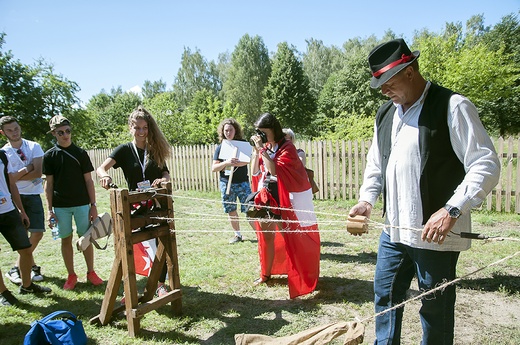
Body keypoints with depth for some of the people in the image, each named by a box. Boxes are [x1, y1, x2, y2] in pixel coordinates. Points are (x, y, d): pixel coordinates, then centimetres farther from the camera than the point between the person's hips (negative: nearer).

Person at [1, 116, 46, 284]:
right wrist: (27, 168, -12)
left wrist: (16, 176, -12)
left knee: (37, 233, -1)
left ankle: (17, 268, 19)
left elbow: (38, 173, -9)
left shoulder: (34, 147, 1)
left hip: (33, 195, 1)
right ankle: (32, 266, 16)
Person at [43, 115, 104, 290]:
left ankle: (91, 272, 18)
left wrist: (93, 205, -3)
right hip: (60, 206, 1)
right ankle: (71, 275, 20)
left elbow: (88, 180, 2)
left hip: (82, 203, 0)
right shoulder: (49, 156, 2)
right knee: (66, 240, 7)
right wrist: (49, 210, -1)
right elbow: (49, 184, 3)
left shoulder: (81, 153, 1)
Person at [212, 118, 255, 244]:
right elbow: (213, 168, -4)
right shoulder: (220, 147, 4)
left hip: (242, 183, -2)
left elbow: (248, 160, -12)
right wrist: (226, 162, -21)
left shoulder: (243, 144, 1)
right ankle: (237, 235, 26)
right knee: (231, 211, 10)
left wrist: (232, 163, -24)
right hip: (226, 184, 3)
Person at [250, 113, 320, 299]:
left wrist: (262, 149, -22)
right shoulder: (264, 148, 8)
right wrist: (256, 150, -4)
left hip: (285, 198, -6)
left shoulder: (287, 148, -12)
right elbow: (255, 172, 5)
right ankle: (266, 273, 27)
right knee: (266, 234, 11)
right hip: (267, 197, 6)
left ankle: (301, 275, 17)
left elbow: (275, 170, -25)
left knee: (290, 237, 1)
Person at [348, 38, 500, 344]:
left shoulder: (453, 107, -10)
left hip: (436, 235, -6)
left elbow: (486, 165, -13)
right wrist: (367, 200, 5)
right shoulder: (385, 114, 11)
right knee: (386, 296, 19)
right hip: (394, 230, 7)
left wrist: (451, 210, -23)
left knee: (436, 310, 9)